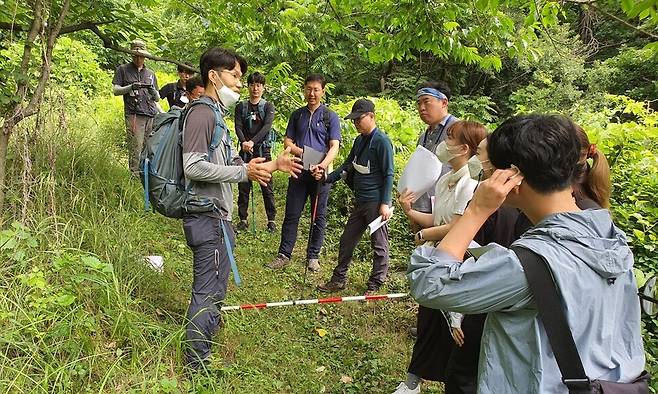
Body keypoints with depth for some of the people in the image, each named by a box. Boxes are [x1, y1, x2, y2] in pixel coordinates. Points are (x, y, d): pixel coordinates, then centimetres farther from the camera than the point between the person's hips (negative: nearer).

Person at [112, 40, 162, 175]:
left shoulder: (150, 73, 24)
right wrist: (131, 87, -10)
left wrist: (153, 91, 0)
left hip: (152, 115, 4)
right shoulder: (123, 69, 14)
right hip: (134, 115, -3)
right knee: (136, 149, -11)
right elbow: (115, 90, 6)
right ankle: (135, 175, -7)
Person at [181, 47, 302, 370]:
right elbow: (193, 167, -23)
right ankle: (197, 365, 14)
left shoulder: (216, 114, 18)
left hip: (217, 216, 11)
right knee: (207, 292, 0)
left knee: (213, 290, 22)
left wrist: (271, 166, 12)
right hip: (206, 217, -11)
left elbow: (227, 165, 19)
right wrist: (244, 172, -21)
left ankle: (202, 353, 39)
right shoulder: (202, 113, -15)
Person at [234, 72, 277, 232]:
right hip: (245, 151, 2)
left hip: (263, 150, -2)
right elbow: (238, 127, -1)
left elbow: (267, 126, -10)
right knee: (243, 187, 4)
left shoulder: (268, 106, 5)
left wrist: (252, 142, -24)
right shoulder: (241, 107, 11)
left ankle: (271, 220, 6)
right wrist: (244, 142, -21)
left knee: (267, 187, -1)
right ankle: (243, 219, 12)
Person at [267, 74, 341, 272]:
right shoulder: (297, 115, 11)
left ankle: (313, 256, 19)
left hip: (321, 173, -2)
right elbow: (287, 142, 11)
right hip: (299, 171, 2)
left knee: (318, 216, 7)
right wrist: (300, 151, -10)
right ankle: (284, 254, 14)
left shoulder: (330, 116, 0)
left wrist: (322, 165, -26)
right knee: (291, 214, 4)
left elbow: (334, 146, -9)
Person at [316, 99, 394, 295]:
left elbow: (388, 174, -13)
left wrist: (385, 203, -17)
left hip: (376, 202, -8)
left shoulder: (381, 141, -12)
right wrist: (327, 178, 3)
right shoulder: (359, 140, 12)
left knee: (379, 244, 5)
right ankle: (339, 279, 27)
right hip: (360, 201, 9)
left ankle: (375, 286, 17)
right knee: (347, 240, 14)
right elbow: (347, 166, 17)